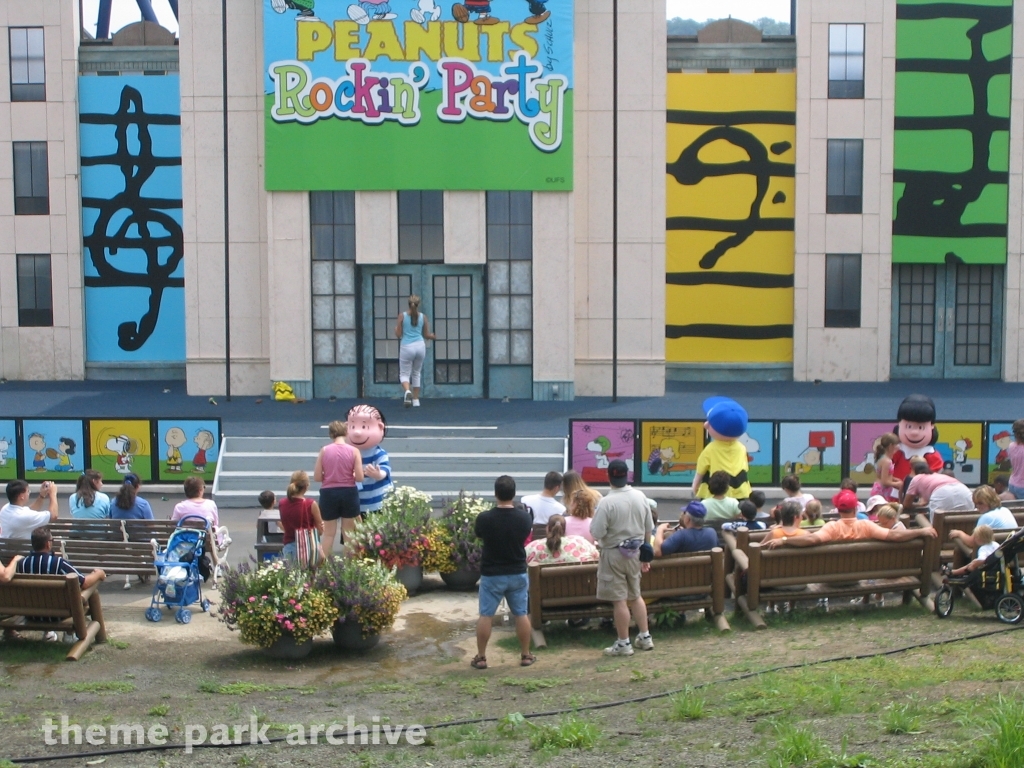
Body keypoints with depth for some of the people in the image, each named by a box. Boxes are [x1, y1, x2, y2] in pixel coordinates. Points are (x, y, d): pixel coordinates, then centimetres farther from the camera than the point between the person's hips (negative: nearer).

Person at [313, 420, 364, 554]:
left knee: (328, 533, 11)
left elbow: (317, 477, -3)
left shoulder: (324, 450, -4)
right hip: (349, 493, 0)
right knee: (348, 533, 13)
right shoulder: (353, 451, -5)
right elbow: (359, 477, -9)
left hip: (329, 493, 0)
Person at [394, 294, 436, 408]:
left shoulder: (402, 316, -3)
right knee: (416, 373, 18)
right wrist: (433, 336, 31)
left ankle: (407, 391, -26)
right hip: (420, 346, 2)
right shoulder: (423, 317, 3)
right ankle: (416, 400, 18)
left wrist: (395, 328, 20)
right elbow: (426, 335, 9)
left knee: (404, 374, 5)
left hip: (407, 347, -2)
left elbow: (398, 334, -2)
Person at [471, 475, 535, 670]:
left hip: (491, 575, -2)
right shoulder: (524, 517, -10)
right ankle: (526, 655, 21)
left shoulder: (484, 518, -16)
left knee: (485, 615, 7)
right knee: (521, 614, 13)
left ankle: (481, 657, 12)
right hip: (518, 573, 2)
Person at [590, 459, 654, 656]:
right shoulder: (640, 497, -2)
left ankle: (623, 643, 8)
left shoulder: (607, 502, -21)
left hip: (614, 554, -6)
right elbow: (648, 529, 6)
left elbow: (597, 534, -22)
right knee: (635, 595, 20)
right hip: (635, 552, 6)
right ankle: (645, 637, 24)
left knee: (619, 600, 2)